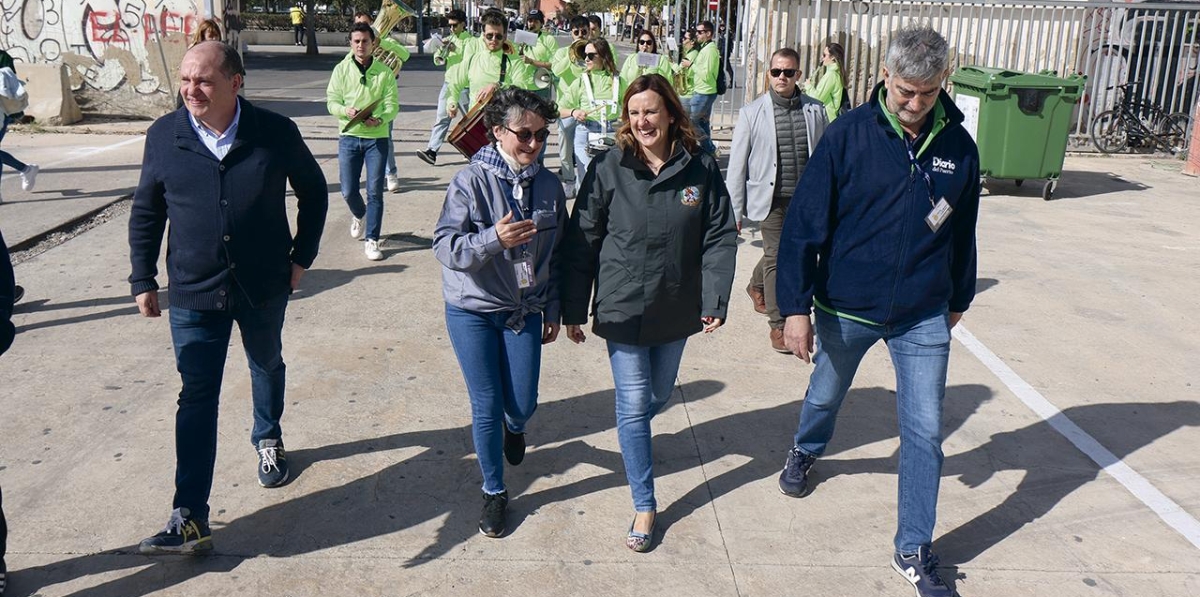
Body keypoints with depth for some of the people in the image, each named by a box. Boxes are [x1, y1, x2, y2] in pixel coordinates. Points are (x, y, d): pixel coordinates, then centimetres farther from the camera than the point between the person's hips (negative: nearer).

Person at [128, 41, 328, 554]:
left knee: (267, 367, 24)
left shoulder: (276, 133, -10)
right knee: (197, 399, -3)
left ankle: (268, 440, 53)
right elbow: (145, 211, 4)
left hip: (265, 286, 1)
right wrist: (143, 279, 3)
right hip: (194, 294, -1)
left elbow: (313, 192, 5)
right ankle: (190, 521, -1)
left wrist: (302, 256, 2)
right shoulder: (164, 136, -7)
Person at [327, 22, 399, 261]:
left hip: (377, 138, -1)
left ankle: (371, 240, 7)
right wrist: (345, 110, -21)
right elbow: (331, 101, 0)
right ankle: (358, 214, 39)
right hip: (349, 136, 1)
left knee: (375, 191, -3)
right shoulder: (341, 69, 3)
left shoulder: (385, 72, 1)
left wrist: (381, 119, -23)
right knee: (348, 191, 5)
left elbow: (392, 105, -3)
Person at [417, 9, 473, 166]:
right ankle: (432, 151, -11)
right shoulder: (448, 39, 14)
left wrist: (457, 51, -19)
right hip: (448, 82, 4)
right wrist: (442, 48, -6)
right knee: (442, 118, -4)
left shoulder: (471, 41, -2)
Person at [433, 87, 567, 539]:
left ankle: (514, 427, 45)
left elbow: (556, 252, 8)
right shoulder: (471, 181, -14)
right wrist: (494, 238, -34)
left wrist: (553, 311, 10)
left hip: (523, 311, 3)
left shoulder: (548, 185, -1)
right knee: (486, 405, 5)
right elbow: (444, 246, -18)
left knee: (522, 405, 5)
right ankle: (494, 491, 26)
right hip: (472, 311, -3)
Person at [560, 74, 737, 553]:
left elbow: (720, 238, -2)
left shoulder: (701, 169, -4)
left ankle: (633, 437, 52)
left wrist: (715, 301, -10)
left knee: (659, 396, 19)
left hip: (676, 310, 2)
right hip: (623, 309, -2)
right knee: (634, 406, 2)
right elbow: (580, 241, -4)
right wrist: (573, 310, -4)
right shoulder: (608, 169, -8)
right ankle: (644, 505, 15)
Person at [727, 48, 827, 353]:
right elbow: (737, 164, -3)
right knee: (776, 257, -1)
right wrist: (734, 210, -5)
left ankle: (757, 286, 47)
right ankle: (777, 324, 12)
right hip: (772, 199, -3)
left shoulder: (815, 110, 2)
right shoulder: (752, 112, -4)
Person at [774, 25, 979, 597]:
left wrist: (958, 298, 19)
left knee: (924, 431, 3)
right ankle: (804, 452, 56)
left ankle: (915, 550, 18)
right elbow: (804, 223, -13)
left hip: (924, 318, 1)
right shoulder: (848, 134, -14)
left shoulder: (958, 146, -5)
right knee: (824, 396, 22)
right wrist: (795, 307, -15)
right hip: (845, 308, -1)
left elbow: (962, 232, 9)